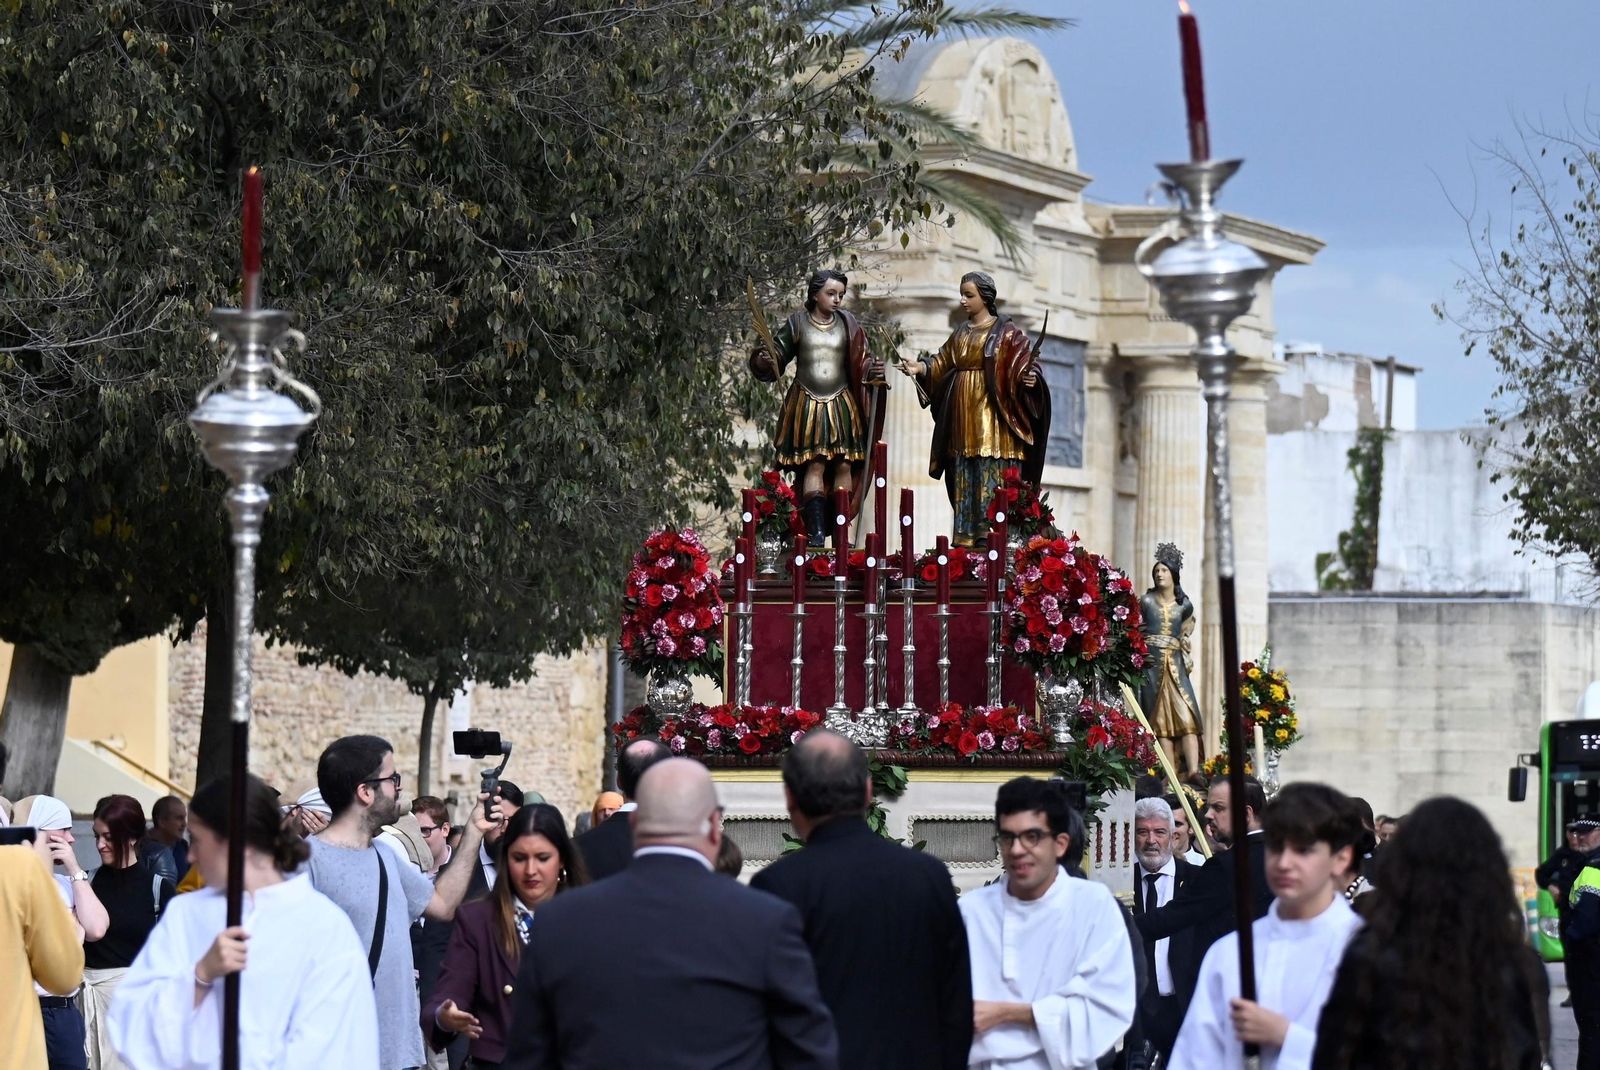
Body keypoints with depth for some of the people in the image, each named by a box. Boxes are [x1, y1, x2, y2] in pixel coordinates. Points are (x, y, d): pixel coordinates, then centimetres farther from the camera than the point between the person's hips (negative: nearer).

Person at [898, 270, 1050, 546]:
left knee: (994, 478, -11)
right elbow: (941, 364, 14)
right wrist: (920, 367, -4)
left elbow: (1026, 364, -7)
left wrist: (1028, 378, -27)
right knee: (964, 478, 4)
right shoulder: (960, 334, 18)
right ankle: (966, 537, 4)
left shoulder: (1007, 333, 0)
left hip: (992, 415, -6)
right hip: (963, 417, 6)